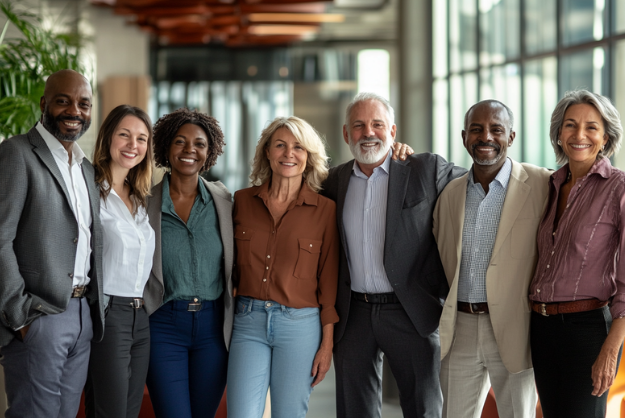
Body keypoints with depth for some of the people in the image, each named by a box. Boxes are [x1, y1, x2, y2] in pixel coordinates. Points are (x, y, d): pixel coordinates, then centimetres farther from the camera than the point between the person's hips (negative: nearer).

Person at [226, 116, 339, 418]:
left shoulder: (325, 210, 0)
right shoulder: (242, 201, 5)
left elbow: (328, 281, 2)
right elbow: (230, 267, 11)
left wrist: (327, 344, 1)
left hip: (300, 325, -1)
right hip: (249, 323, 1)